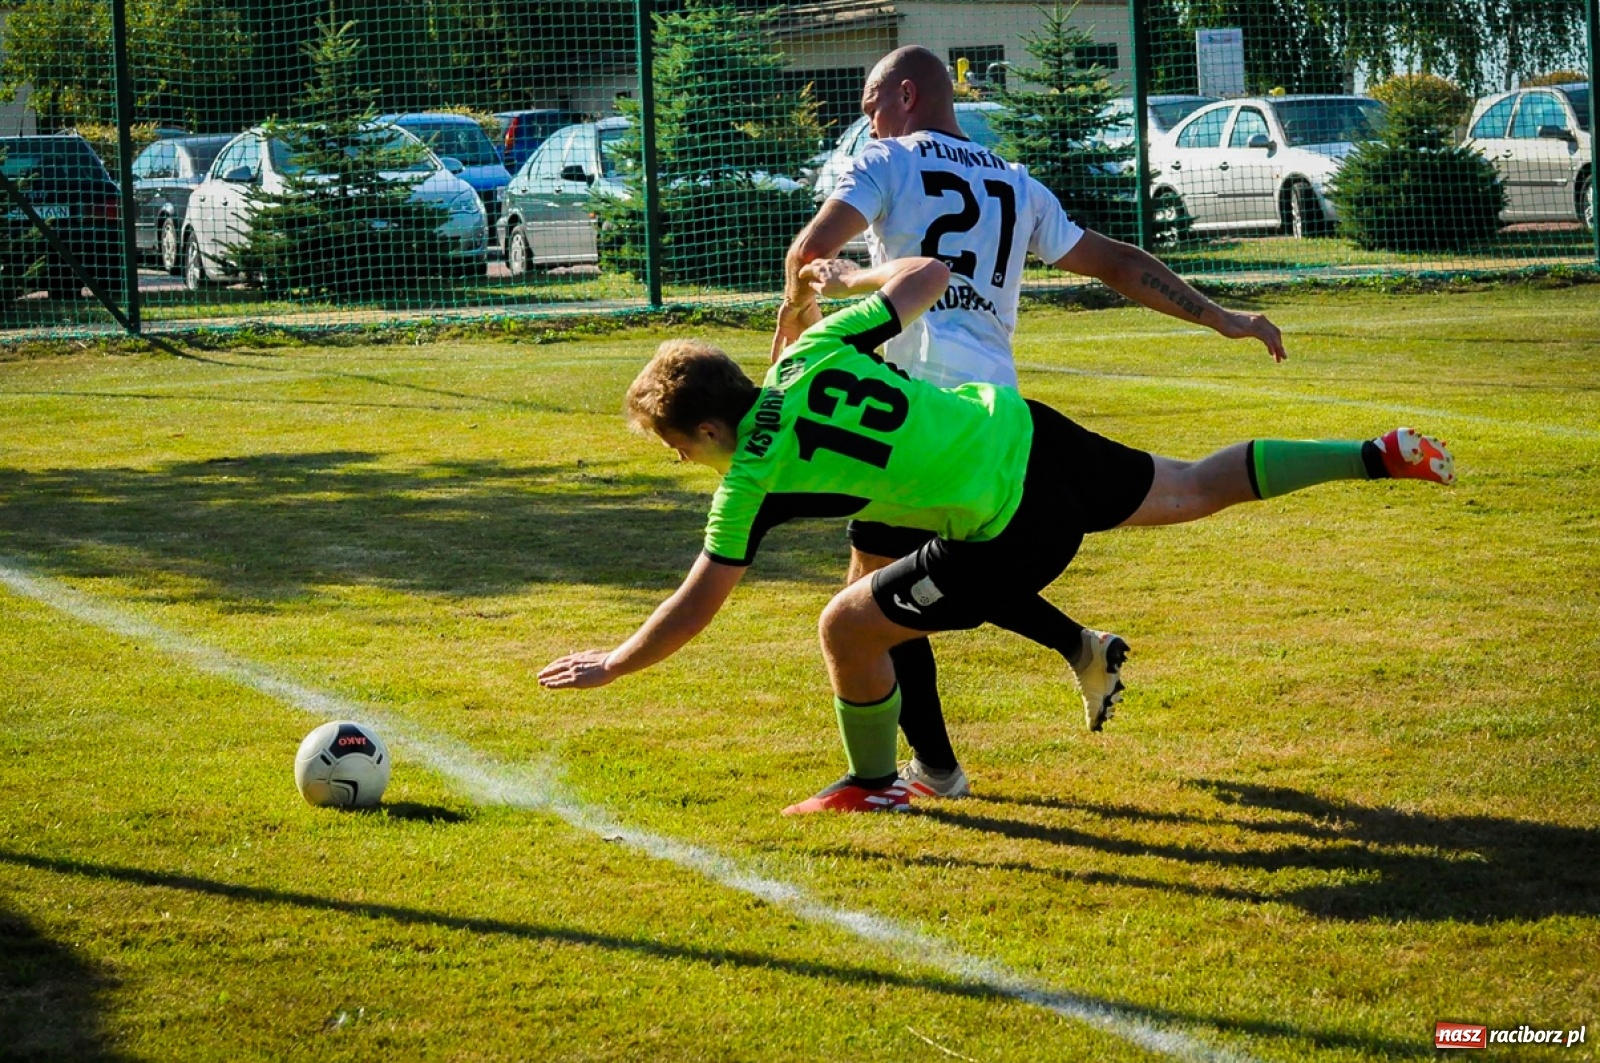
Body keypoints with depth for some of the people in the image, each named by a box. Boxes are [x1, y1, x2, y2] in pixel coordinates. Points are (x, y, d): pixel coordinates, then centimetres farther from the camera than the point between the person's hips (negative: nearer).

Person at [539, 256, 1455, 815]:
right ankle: (1384, 456, 23)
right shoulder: (815, 352, 3)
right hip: (1028, 435, 7)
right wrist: (854, 280, 28)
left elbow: (697, 607, -5)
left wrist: (613, 665, 8)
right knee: (1194, 490, 24)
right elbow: (930, 275, 11)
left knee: (850, 627, 5)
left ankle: (875, 785, 26)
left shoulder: (755, 475, -12)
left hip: (1012, 536, -7)